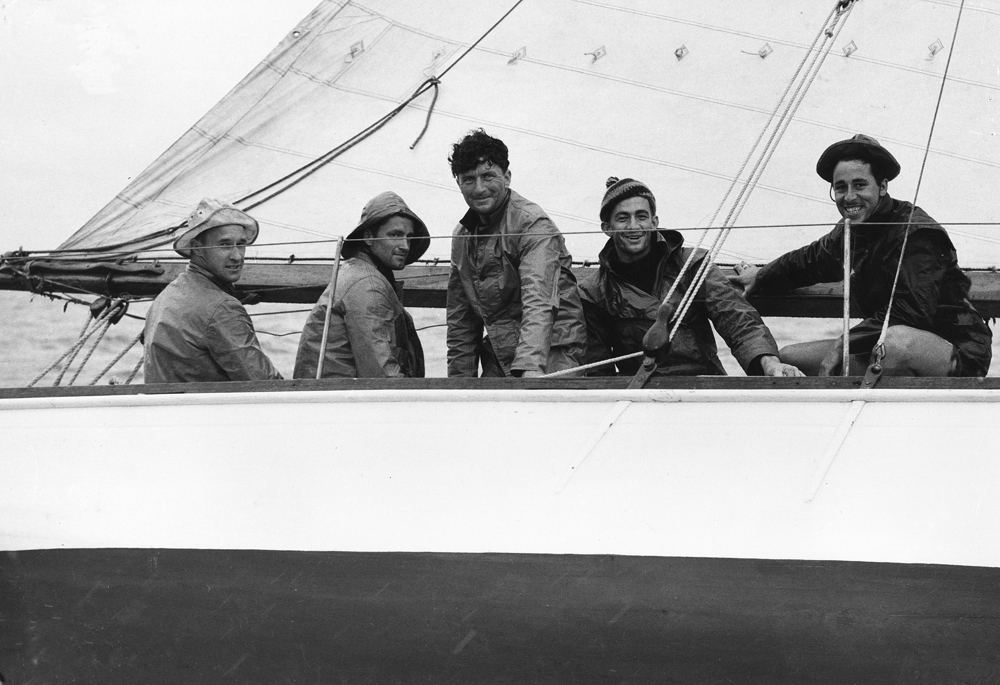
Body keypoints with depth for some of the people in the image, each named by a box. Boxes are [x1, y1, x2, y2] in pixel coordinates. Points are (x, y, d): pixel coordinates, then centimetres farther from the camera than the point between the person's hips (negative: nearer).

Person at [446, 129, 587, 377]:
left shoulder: (534, 225, -12)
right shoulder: (462, 236, 12)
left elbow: (539, 303, -26)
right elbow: (460, 320, 18)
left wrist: (531, 367, -38)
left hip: (549, 353, -7)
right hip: (499, 356, 7)